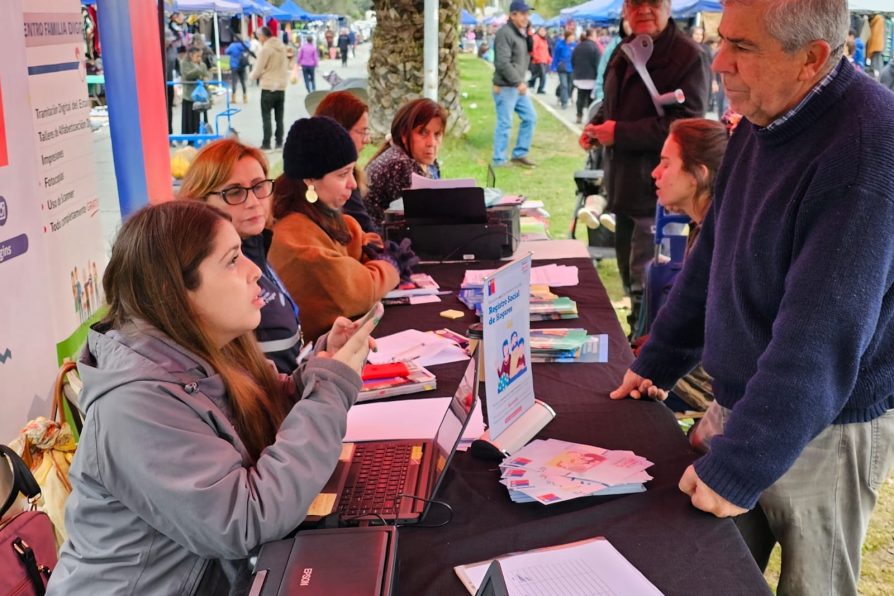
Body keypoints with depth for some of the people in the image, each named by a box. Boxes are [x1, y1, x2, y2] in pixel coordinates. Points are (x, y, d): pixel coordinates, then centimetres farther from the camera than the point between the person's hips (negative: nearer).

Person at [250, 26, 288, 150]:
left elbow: (257, 70, -10)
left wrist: (253, 75, 9)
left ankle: (266, 143, -1)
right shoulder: (282, 47, 7)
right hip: (281, 86, 6)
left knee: (266, 116, 0)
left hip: (268, 87, -6)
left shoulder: (265, 49, -14)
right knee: (279, 117, 11)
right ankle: (279, 142, 14)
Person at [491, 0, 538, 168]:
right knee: (505, 124, -5)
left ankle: (519, 154, 21)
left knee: (530, 117, 12)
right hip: (505, 87, -10)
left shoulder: (520, 33, 14)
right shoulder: (505, 33, -16)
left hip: (518, 86, 10)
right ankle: (499, 160, 5)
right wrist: (518, 82, -23)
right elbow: (503, 63, -24)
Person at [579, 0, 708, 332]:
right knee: (630, 277, 21)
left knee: (645, 285, -5)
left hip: (656, 189, -9)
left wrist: (618, 133, -21)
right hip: (624, 185, 9)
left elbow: (684, 124, -22)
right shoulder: (624, 53, 13)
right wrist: (596, 126, 6)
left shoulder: (687, 56, -15)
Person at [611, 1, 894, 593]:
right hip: (740, 398, 7)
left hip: (823, 429, -7)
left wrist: (737, 466, -25)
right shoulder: (761, 119, 0)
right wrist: (657, 362, 11)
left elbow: (819, 339, -29)